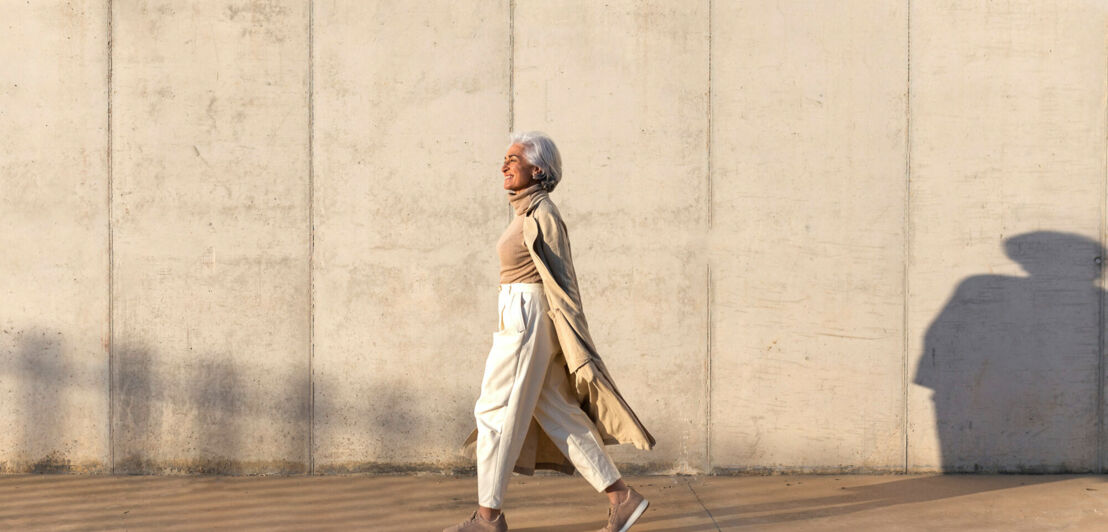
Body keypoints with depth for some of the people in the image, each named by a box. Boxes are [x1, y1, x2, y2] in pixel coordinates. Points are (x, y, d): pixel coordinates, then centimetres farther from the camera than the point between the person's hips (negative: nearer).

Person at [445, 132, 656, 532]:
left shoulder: (543, 215, -14)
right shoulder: (529, 212, 15)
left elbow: (561, 283, -17)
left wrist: (579, 353, -18)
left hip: (526, 320, -10)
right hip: (521, 319, 10)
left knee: (496, 412, -1)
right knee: (556, 415, 8)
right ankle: (622, 497, 9)